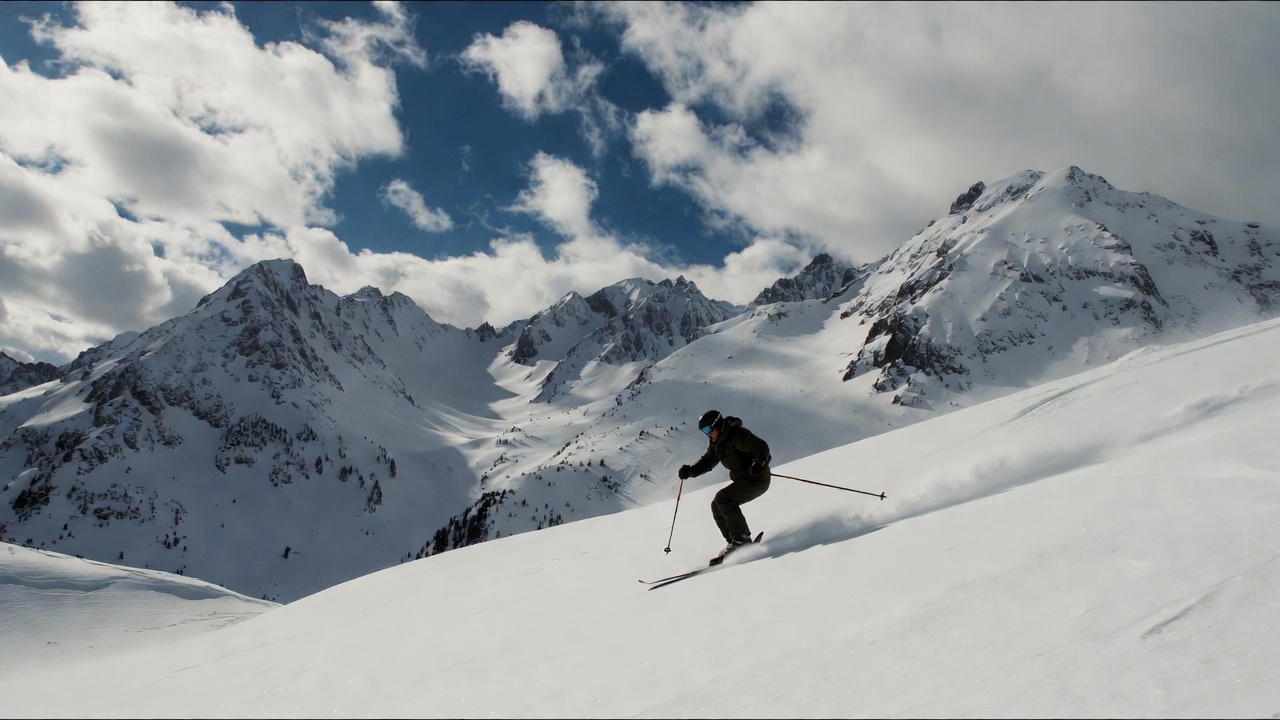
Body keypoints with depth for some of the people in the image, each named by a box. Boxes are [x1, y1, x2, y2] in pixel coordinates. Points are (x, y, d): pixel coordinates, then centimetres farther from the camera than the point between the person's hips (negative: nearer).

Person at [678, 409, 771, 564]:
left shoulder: (737, 435, -19)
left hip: (757, 480, -10)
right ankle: (735, 545, 5)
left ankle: (742, 540, -16)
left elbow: (762, 447, -23)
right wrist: (690, 471, -3)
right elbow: (707, 461, 14)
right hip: (741, 481, 10)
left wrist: (759, 462, -43)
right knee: (716, 506, 4)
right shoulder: (716, 442, 8)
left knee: (723, 499, -22)